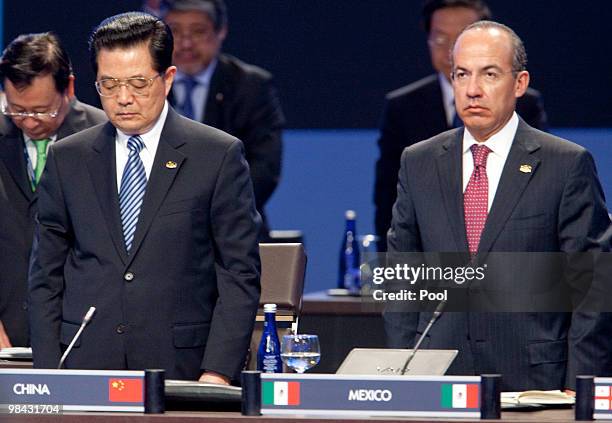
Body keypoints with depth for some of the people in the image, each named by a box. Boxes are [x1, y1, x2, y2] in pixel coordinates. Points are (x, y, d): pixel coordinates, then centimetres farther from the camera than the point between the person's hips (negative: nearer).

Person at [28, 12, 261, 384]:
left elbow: (239, 274, 0)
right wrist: (50, 378, 1)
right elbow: (46, 276, 11)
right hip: (85, 370, 2)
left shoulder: (220, 156, 2)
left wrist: (217, 373, -10)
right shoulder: (66, 159, 10)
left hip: (180, 368, -2)